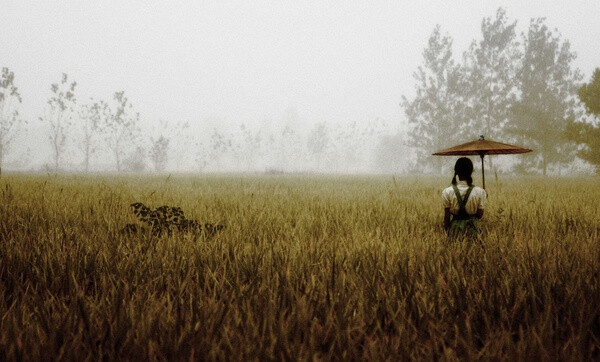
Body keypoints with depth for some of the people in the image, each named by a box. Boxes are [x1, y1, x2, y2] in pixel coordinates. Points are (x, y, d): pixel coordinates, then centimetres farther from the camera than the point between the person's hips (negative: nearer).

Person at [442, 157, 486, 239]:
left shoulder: (447, 192, -8)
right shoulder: (479, 192, -7)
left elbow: (447, 216, -3)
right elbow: (480, 215, -1)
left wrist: (446, 232, 9)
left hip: (455, 230, 0)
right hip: (471, 230, 0)